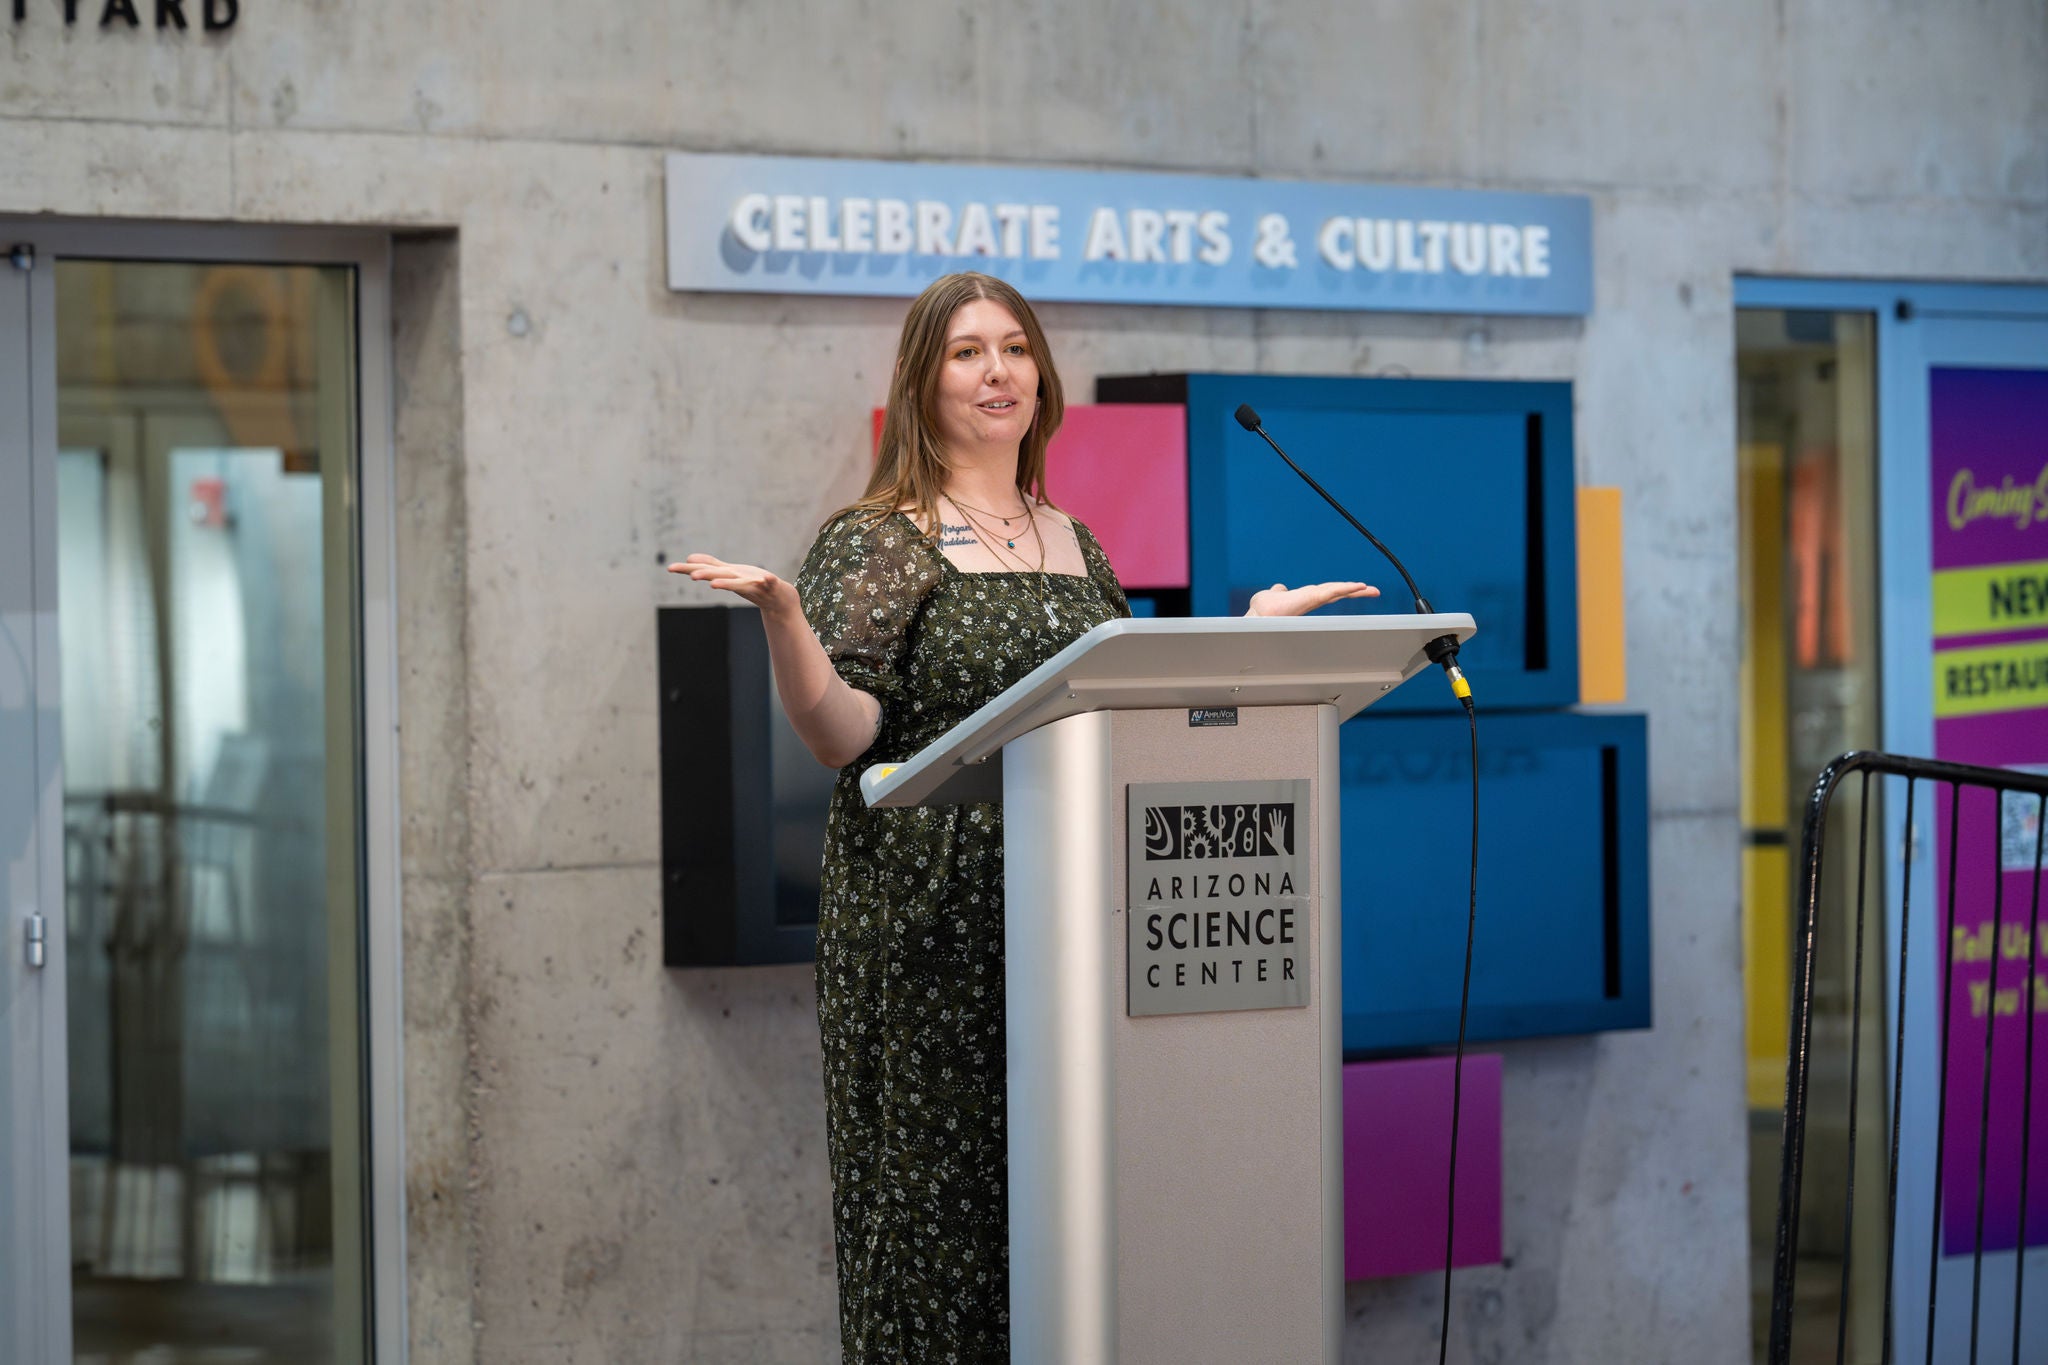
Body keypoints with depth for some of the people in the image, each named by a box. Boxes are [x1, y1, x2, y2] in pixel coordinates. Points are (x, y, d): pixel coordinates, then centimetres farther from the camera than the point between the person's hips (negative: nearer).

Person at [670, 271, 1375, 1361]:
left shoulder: (1077, 545, 16)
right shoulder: (875, 542, -1)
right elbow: (840, 734, -12)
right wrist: (781, 616, -27)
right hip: (932, 929, -5)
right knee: (940, 1201, -4)